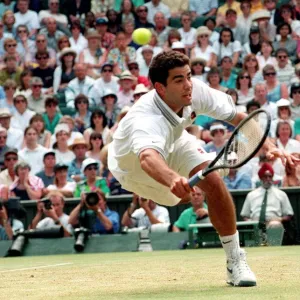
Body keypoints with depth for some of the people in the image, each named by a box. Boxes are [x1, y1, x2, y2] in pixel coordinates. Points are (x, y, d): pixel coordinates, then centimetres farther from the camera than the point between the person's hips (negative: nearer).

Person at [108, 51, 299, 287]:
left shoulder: (196, 91, -29)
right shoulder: (146, 119, -47)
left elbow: (237, 117, -15)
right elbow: (148, 159, -69)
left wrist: (267, 146, -30)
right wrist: (173, 179, -90)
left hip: (173, 143, 3)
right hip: (132, 164, -3)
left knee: (213, 182, -15)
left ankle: (236, 261, -7)